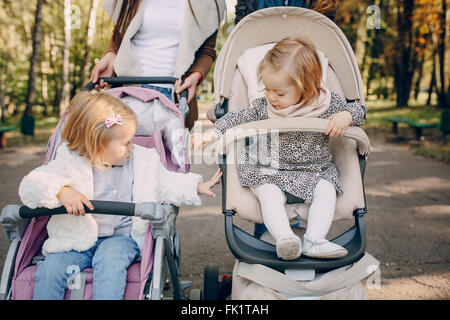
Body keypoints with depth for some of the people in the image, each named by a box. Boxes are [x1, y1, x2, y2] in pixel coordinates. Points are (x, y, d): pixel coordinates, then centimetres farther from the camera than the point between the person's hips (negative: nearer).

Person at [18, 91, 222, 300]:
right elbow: (30, 186, -14)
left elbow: (167, 183, 17)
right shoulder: (70, 162, -7)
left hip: (121, 237, 0)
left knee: (110, 260, -33)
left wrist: (199, 187, 12)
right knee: (50, 270, -22)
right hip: (78, 238, 0)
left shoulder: (143, 160, 3)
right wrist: (61, 192, -32)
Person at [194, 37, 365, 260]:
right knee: (269, 194, -27)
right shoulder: (263, 107, -4)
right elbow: (236, 118, 2)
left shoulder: (326, 103, -6)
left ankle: (315, 240, -26)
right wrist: (213, 133, -11)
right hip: (270, 173, 0)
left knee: (326, 190, -24)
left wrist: (346, 116, -22)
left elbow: (357, 109, 1)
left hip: (315, 170, 0)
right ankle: (284, 239, -35)